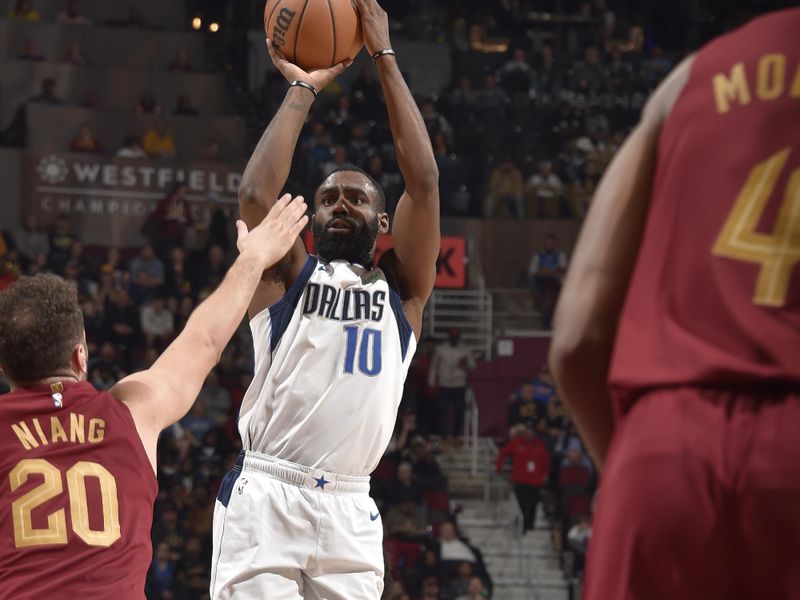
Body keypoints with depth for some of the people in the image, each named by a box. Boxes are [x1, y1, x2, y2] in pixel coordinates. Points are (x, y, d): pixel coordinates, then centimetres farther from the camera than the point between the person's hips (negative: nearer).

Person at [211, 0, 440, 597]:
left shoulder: (402, 288, 15)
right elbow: (256, 195, -8)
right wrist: (304, 89, 1)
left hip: (349, 509, 2)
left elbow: (424, 182, 3)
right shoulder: (287, 275, 12)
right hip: (265, 497, -2)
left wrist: (384, 58, 3)